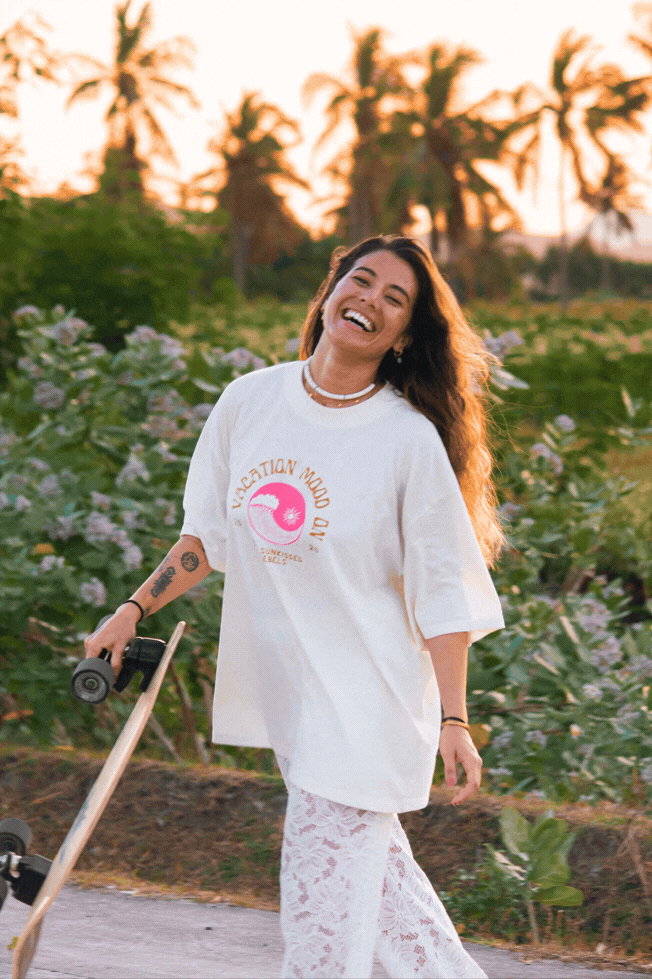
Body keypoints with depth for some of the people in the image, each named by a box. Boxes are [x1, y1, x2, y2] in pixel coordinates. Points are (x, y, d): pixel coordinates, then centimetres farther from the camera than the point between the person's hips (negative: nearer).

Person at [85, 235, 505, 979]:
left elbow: (443, 590, -10)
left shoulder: (410, 441, -12)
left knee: (325, 889, -8)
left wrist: (453, 721, -12)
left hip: (367, 692, -5)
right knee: (370, 861, 14)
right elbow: (211, 531, 14)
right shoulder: (250, 401, 2)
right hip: (281, 685, 5)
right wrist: (134, 611, 9)